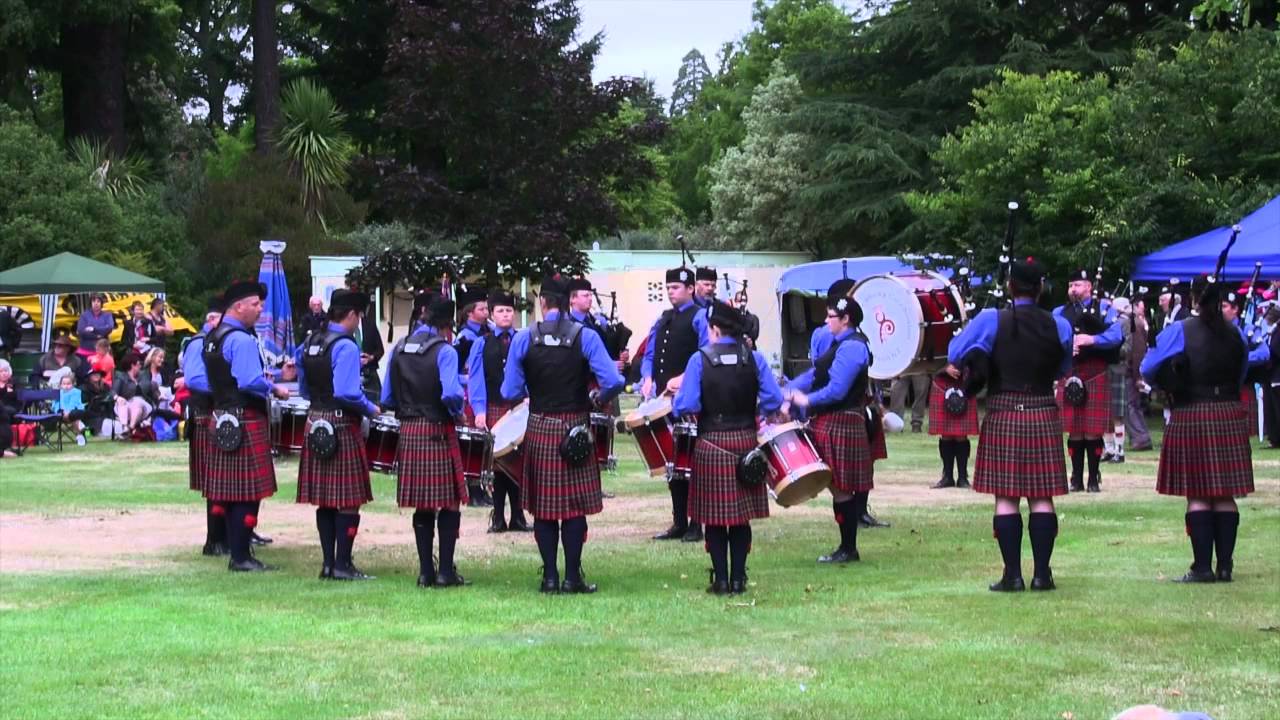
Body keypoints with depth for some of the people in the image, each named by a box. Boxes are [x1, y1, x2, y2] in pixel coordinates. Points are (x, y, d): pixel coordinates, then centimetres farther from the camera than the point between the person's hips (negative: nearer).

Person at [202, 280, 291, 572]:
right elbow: (251, 382, -26)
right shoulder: (241, 340, -17)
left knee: (229, 491, 12)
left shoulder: (212, 338, 14)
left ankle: (237, 552, 18)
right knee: (248, 492, -5)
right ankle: (241, 557, -3)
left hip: (221, 419, 10)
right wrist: (274, 389, -9)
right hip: (246, 422, -10)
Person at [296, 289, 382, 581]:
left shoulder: (310, 343, 10)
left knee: (324, 499, 11)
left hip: (315, 423, 8)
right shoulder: (346, 347, -16)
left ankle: (328, 563, 15)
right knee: (348, 499, -2)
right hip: (342, 426, -8)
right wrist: (370, 410, -8)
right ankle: (343, 565, -2)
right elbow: (347, 392, -23)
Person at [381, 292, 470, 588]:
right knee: (449, 503, 3)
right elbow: (451, 394, -22)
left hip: (408, 431, 6)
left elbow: (387, 398, 8)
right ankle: (445, 571, 0)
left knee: (422, 505, 11)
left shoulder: (399, 350, 7)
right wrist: (457, 412, -3)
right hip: (438, 432, -6)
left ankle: (425, 571, 12)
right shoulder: (444, 351, -11)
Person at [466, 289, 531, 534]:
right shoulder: (482, 344, 7)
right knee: (497, 462, 1)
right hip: (494, 410, -1)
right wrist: (479, 411, -7)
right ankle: (498, 518, 7)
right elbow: (475, 379, 2)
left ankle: (517, 517, 7)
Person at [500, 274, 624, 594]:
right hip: (576, 429, -1)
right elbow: (613, 382, -15)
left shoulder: (524, 339, -5)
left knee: (543, 506, 8)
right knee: (576, 505, 5)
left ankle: (550, 576, 10)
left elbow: (510, 391, -3)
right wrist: (598, 400, 6)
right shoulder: (585, 337, -8)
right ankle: (572, 577, 4)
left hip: (539, 429, 1)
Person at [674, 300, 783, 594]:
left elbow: (686, 406, -14)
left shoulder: (700, 360, -8)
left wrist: (676, 397, 7)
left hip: (711, 446, -3)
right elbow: (774, 400, -4)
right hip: (745, 443, 3)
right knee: (741, 515, 10)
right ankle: (738, 579, 11)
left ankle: (721, 580, 5)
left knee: (714, 516, 5)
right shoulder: (754, 359, -1)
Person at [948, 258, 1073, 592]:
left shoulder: (990, 320, -7)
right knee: (1042, 498, 5)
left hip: (1003, 415, -2)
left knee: (1006, 498, 1)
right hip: (1044, 415, 2)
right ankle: (1042, 573, 4)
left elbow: (956, 355, 0)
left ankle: (1012, 574, -1)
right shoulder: (1059, 326, 2)